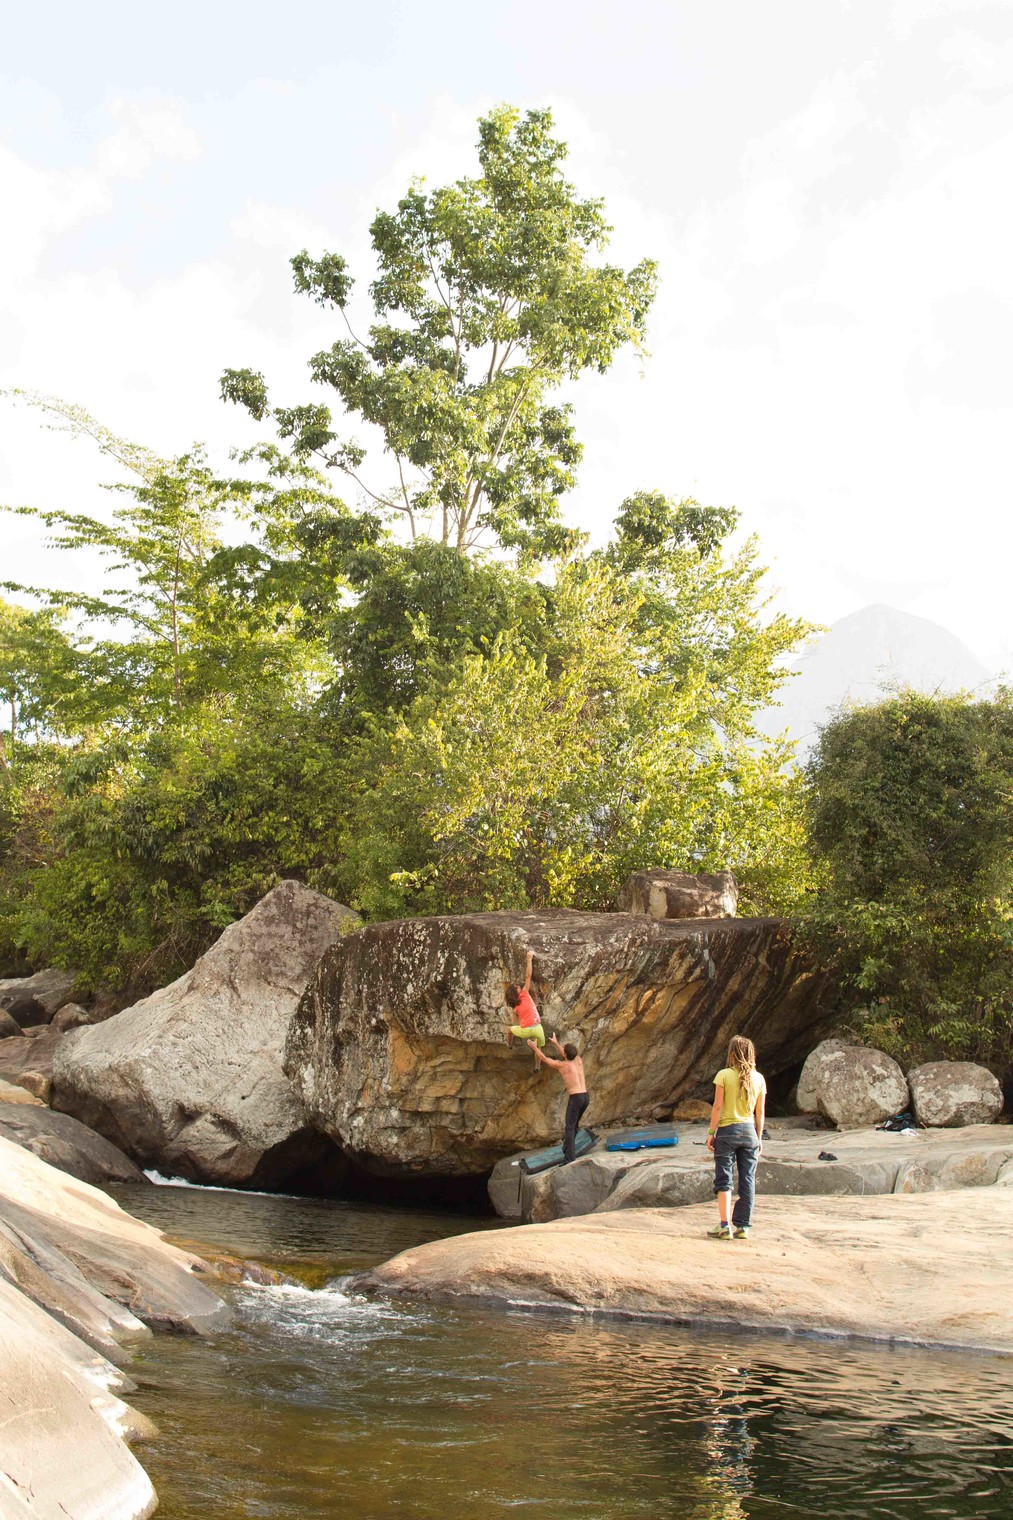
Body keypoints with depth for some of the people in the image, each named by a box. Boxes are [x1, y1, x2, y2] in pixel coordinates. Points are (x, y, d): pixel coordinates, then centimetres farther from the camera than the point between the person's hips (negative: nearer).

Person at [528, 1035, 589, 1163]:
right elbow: (567, 1056, 35)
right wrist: (556, 1043, 47)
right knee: (574, 1124, 23)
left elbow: (544, 1059, 12)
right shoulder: (579, 1060, 11)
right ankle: (568, 1148, 32)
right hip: (585, 1096, 7)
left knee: (569, 1127, -6)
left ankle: (569, 1157, -14)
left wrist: (534, 1047, 27)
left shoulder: (561, 1065, -4)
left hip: (575, 1097, -7)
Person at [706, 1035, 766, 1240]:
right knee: (747, 1180, 7)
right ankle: (742, 1226, 8)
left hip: (727, 1130, -3)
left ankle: (724, 1225, -7)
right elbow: (760, 1111, 6)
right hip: (749, 1131, 3)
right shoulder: (758, 1078, 3)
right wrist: (759, 1137, 15)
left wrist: (711, 1132, -2)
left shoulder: (724, 1075, -8)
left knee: (723, 1179, 0)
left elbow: (717, 1106, -8)